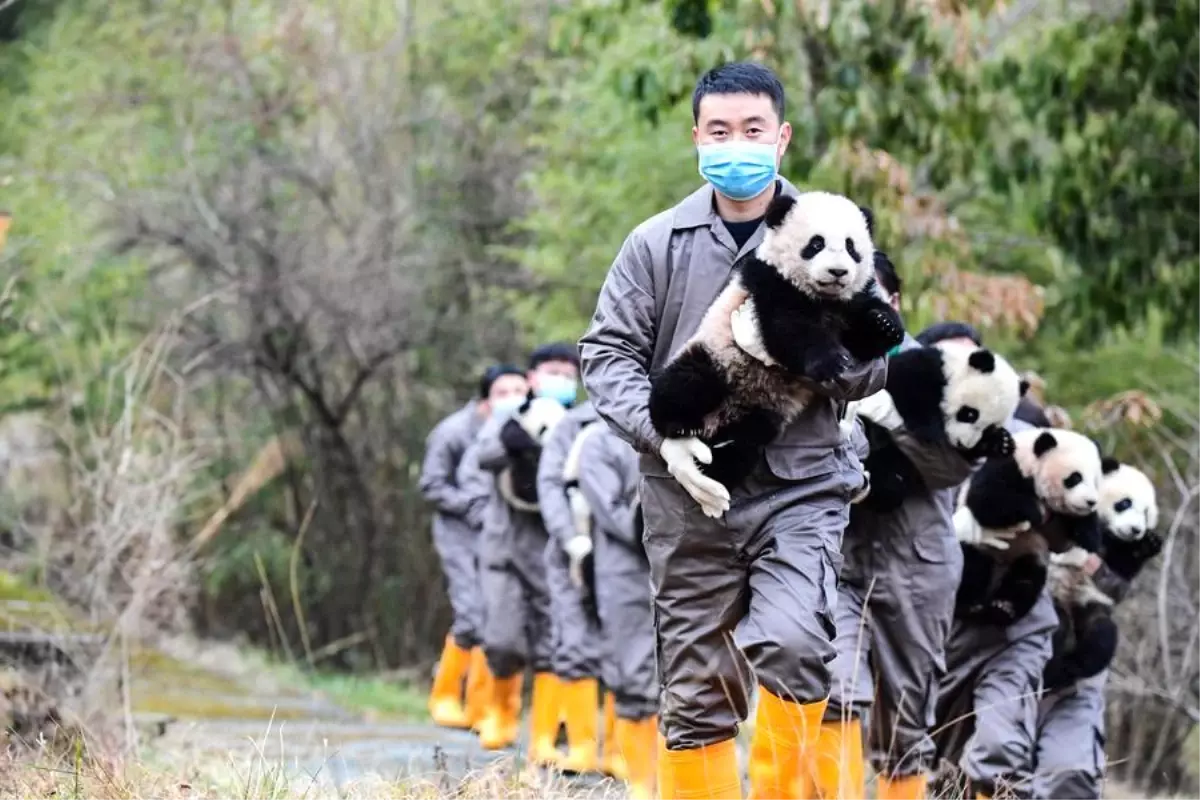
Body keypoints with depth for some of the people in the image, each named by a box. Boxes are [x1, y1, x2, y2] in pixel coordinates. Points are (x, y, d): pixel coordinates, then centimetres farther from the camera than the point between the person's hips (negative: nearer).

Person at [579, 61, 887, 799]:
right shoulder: (658, 245, 5)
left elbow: (874, 364, 6)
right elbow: (607, 355, 4)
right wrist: (663, 435, -11)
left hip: (801, 488, -1)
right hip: (690, 498, 2)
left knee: (791, 644, -23)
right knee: (697, 691, 5)